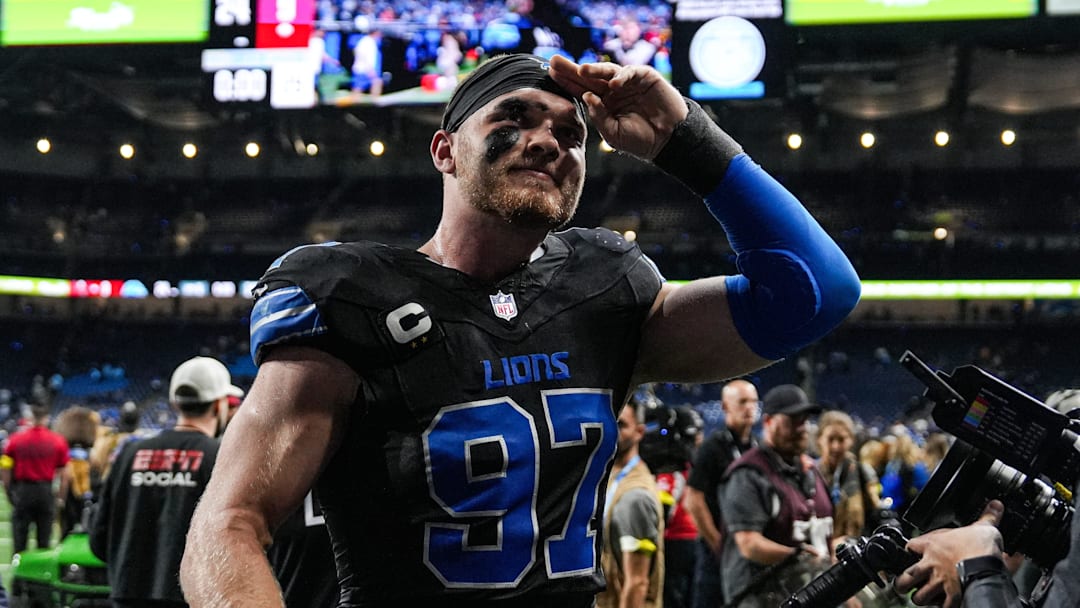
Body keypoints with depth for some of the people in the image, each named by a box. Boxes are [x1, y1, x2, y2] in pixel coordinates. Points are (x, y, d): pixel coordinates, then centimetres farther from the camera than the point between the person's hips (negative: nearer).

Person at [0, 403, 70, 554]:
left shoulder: (16, 439, -2)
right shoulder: (58, 441, -4)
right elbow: (65, 475, -3)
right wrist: (60, 497, 7)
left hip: (21, 491, 0)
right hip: (45, 492, 0)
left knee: (19, 541, 7)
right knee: (44, 540, 8)